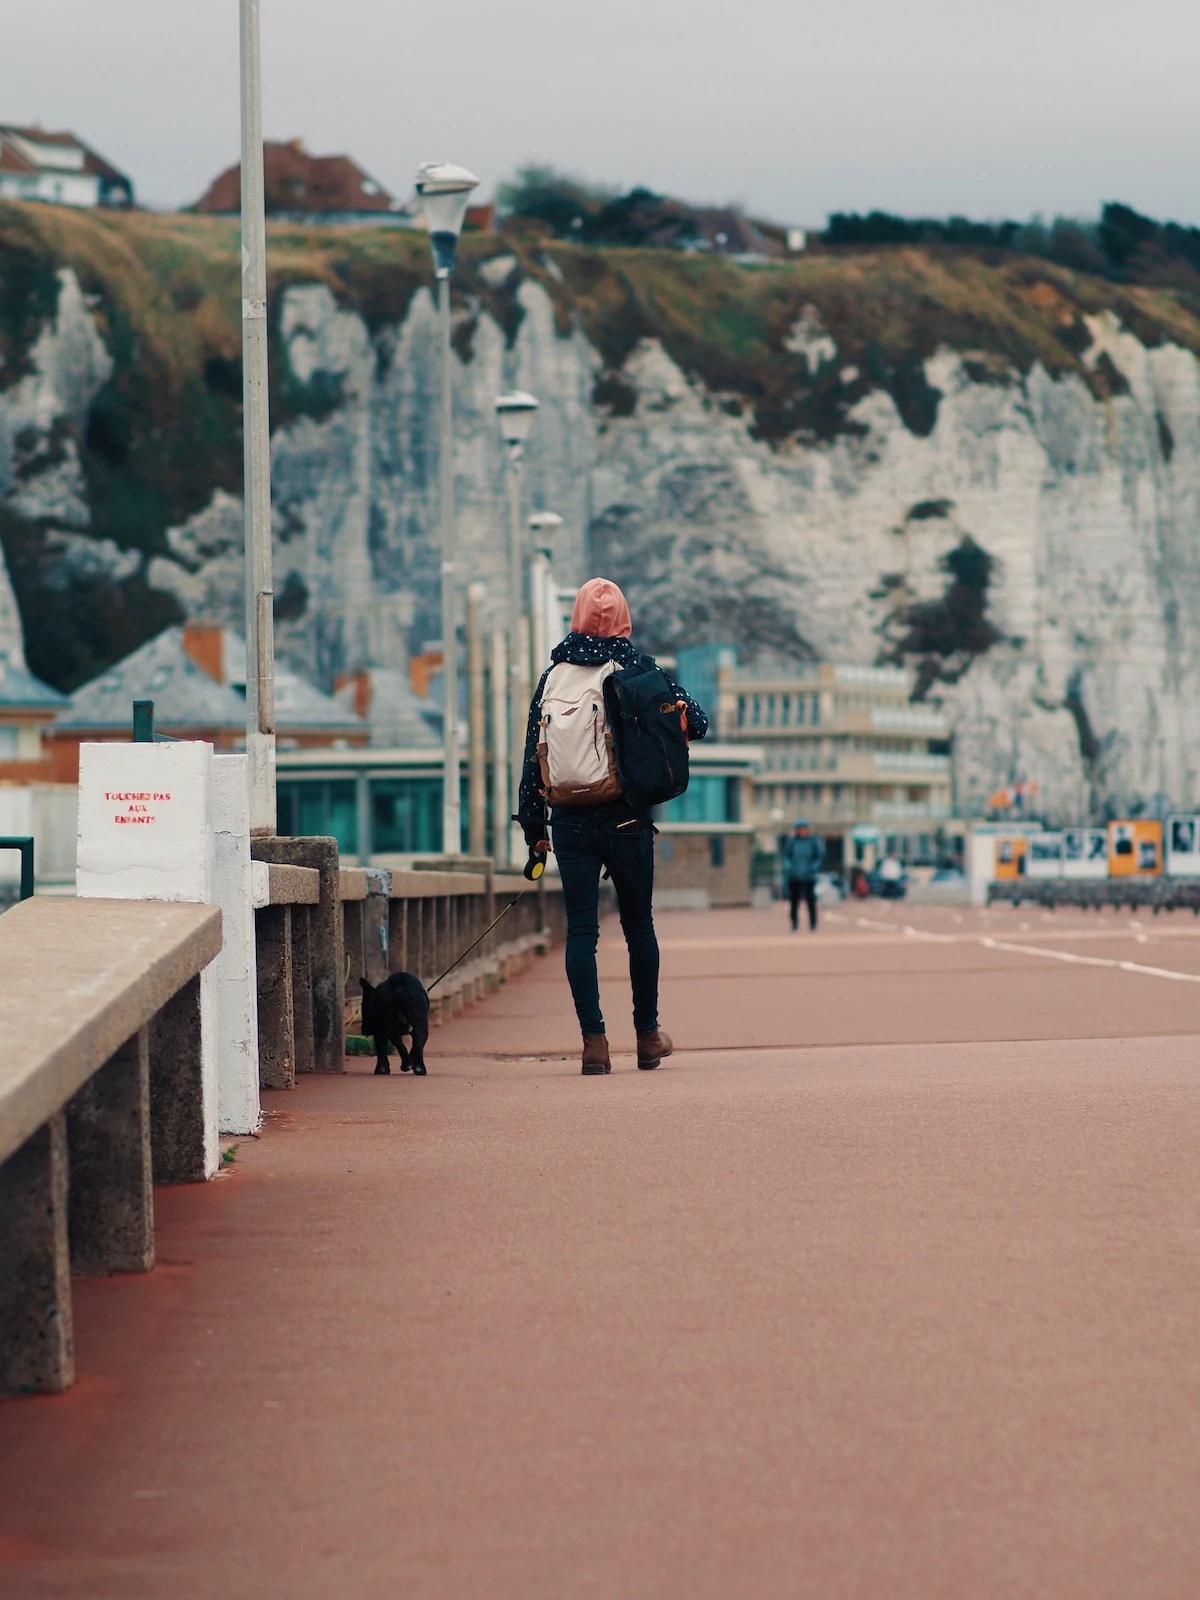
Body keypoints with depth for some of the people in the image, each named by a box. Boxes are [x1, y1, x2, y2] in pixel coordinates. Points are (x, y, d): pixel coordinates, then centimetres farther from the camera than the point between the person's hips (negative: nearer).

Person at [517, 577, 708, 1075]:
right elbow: (695, 721, -3)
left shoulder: (553, 676, 3)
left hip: (571, 822, 1)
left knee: (580, 930, 2)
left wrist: (533, 823, 8)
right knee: (638, 925, 13)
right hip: (627, 819, -1)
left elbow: (533, 751, 3)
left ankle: (594, 1040, -6)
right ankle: (648, 1034, 22)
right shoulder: (639, 669, -2)